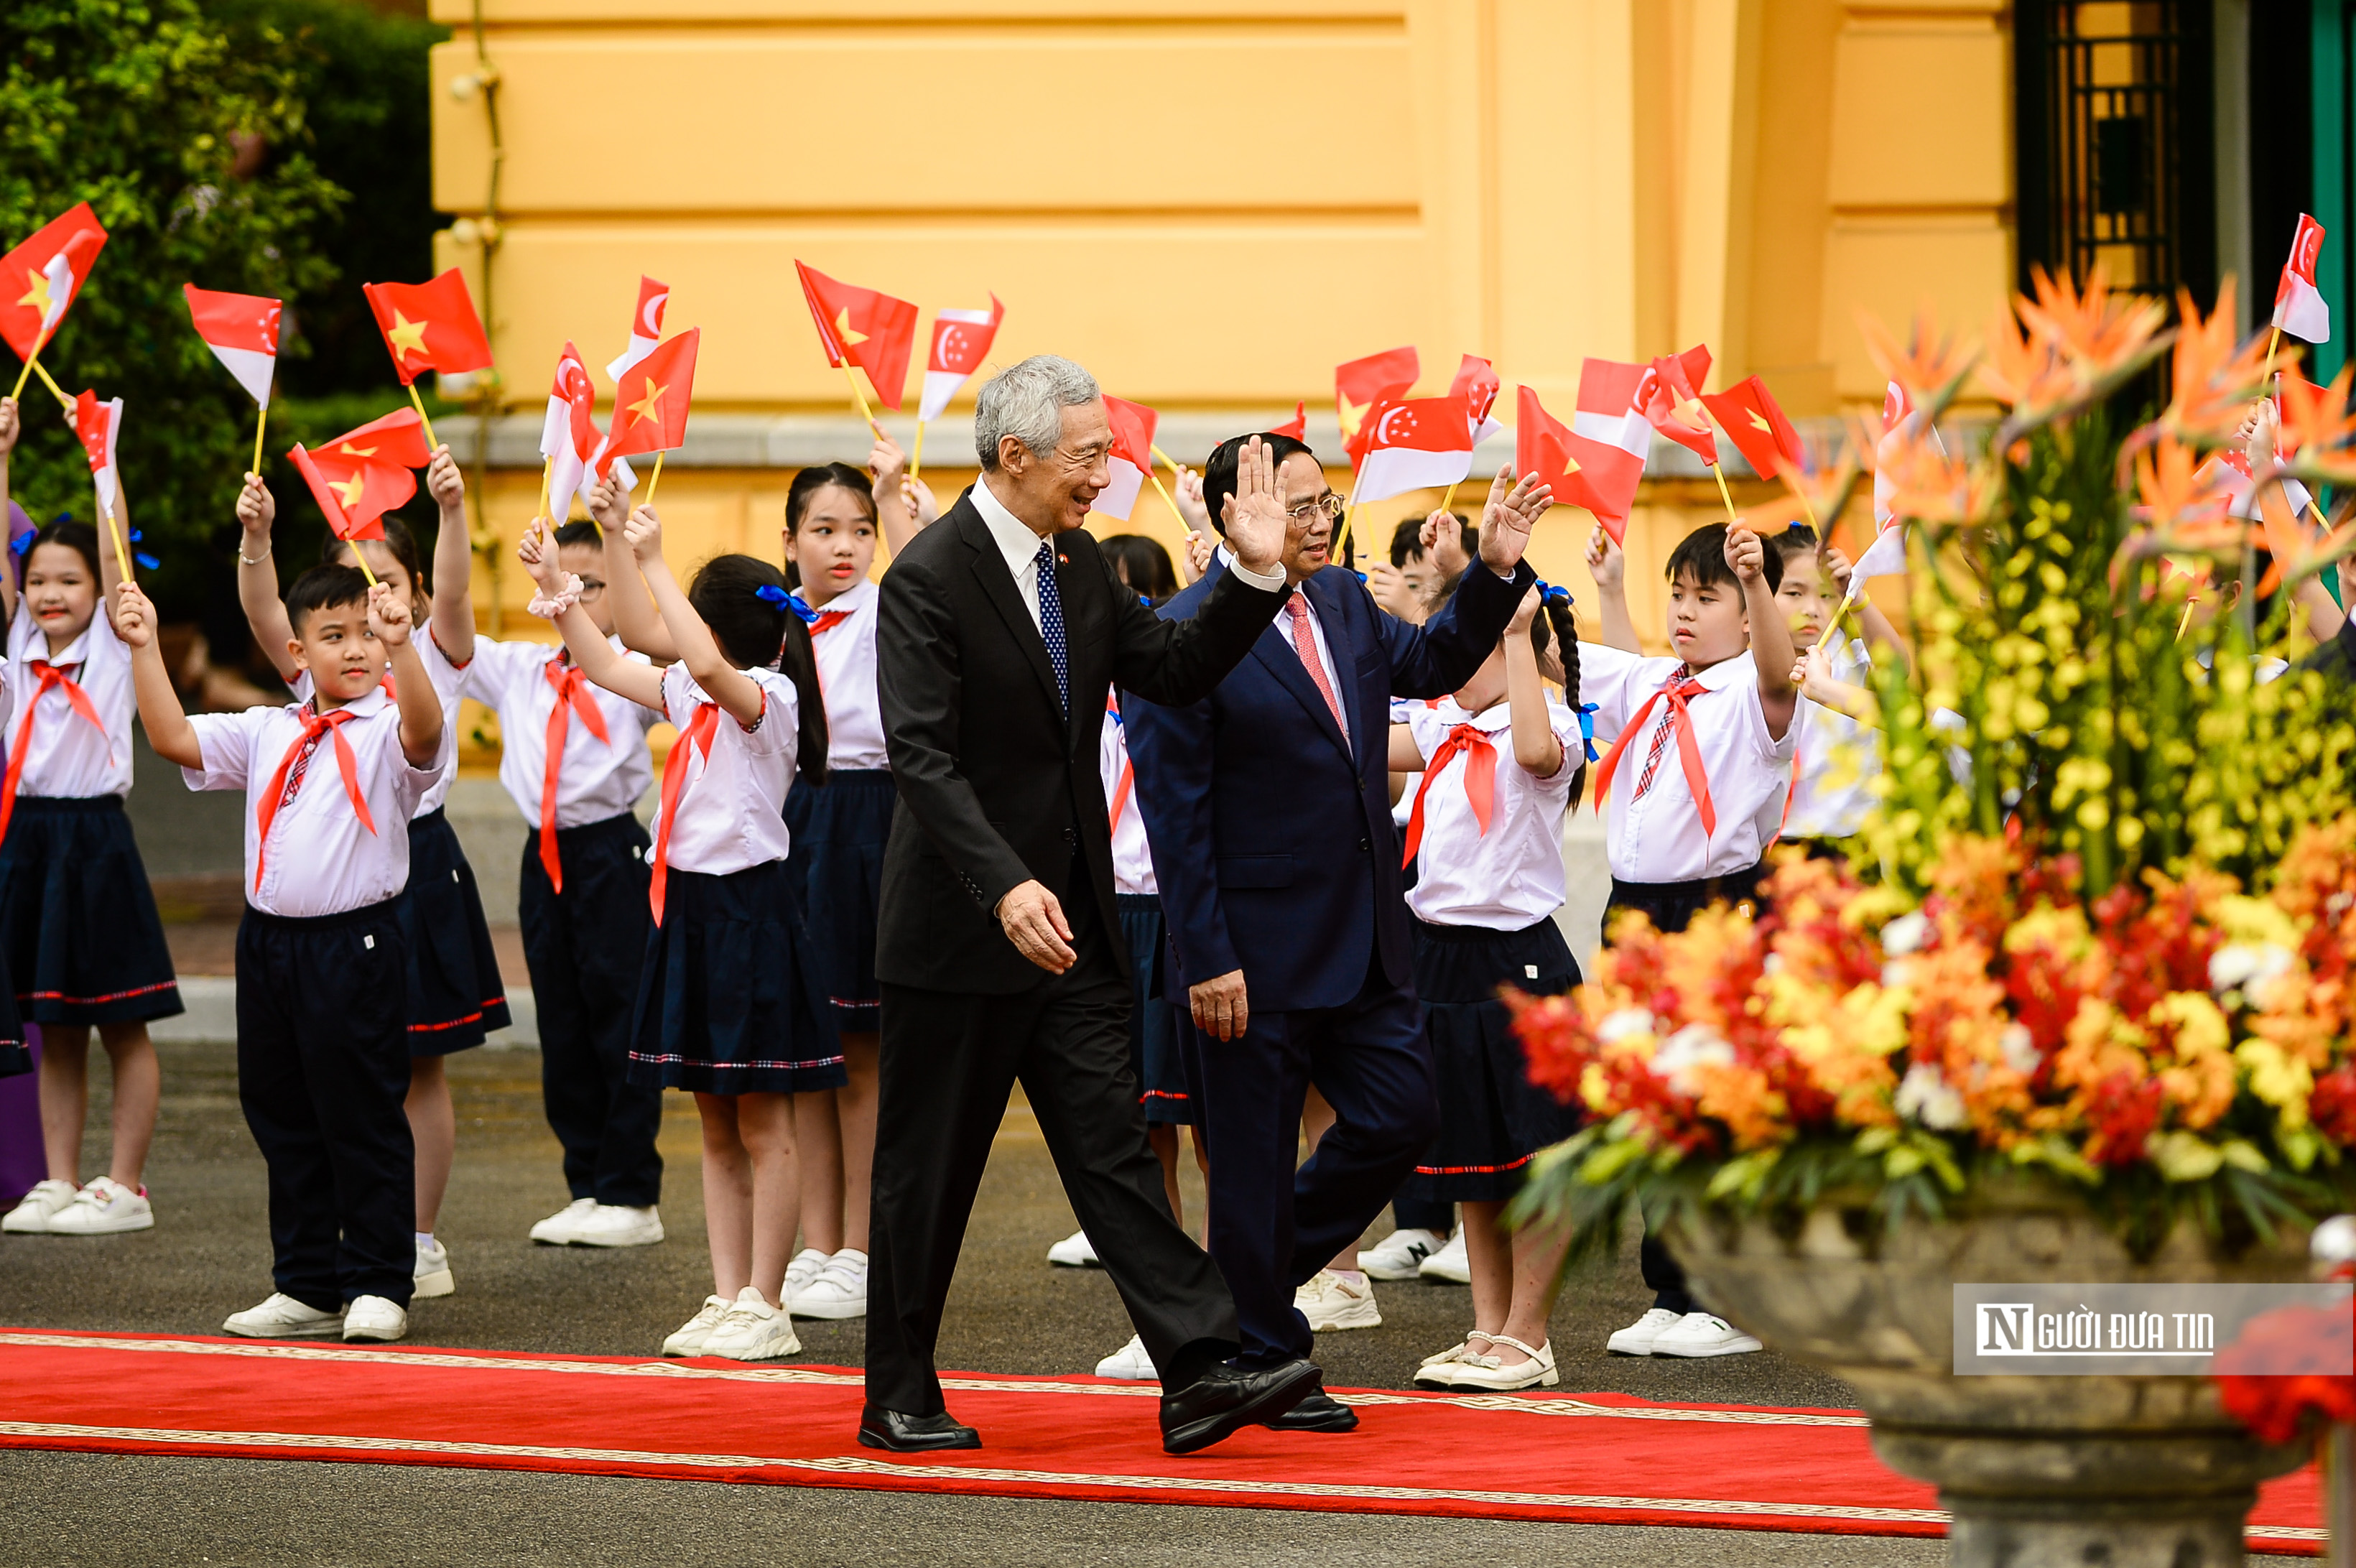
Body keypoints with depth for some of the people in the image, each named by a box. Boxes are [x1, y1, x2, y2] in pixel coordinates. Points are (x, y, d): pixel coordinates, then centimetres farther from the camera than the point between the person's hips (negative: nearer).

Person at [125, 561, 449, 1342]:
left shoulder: (387, 730, -6)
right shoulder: (267, 734, 11)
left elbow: (424, 731, -28)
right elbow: (174, 738, 6)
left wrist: (402, 646, -43)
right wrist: (144, 649, -2)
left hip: (356, 944, -6)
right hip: (270, 944, 6)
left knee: (363, 1120, -2)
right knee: (284, 1121, 12)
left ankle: (377, 1286, 7)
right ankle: (307, 1286, 22)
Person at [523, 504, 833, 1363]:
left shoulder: (770, 696, -13)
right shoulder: (697, 696, 12)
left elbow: (709, 665, -34)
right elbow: (607, 666, 22)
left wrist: (653, 567, -30)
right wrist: (558, 586, 12)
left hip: (748, 915, -9)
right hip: (689, 907, 9)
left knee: (763, 1129, -2)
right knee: (718, 1130, 10)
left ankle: (764, 1307, 0)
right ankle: (728, 1301, 14)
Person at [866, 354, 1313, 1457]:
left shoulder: (1080, 565, 9)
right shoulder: (929, 578, -16)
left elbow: (1174, 671, 12)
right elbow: (922, 754, -23)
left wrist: (1256, 575, -2)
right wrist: (1005, 886, -34)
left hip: (1068, 923, 7)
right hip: (960, 932, -7)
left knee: (1114, 1148, 2)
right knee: (929, 1167, 4)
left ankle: (1199, 1374, -4)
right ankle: (899, 1399, 15)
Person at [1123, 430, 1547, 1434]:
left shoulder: (1344, 603, 8)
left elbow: (1432, 663, 24)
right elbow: (1174, 812, -15)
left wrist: (1494, 572, 7)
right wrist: (1207, 960, -17)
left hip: (1362, 939, 7)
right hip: (1256, 955, -7)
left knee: (1401, 1117, 8)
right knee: (1254, 1157, 3)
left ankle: (1258, 1273, 27)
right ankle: (1264, 1363, 16)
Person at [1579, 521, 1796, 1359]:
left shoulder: (1751, 694, -7)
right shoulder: (1644, 686, 14)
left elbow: (1777, 665, -30)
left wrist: (1756, 581, -48)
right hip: (1636, 907, 7)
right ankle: (1670, 1296, 18)